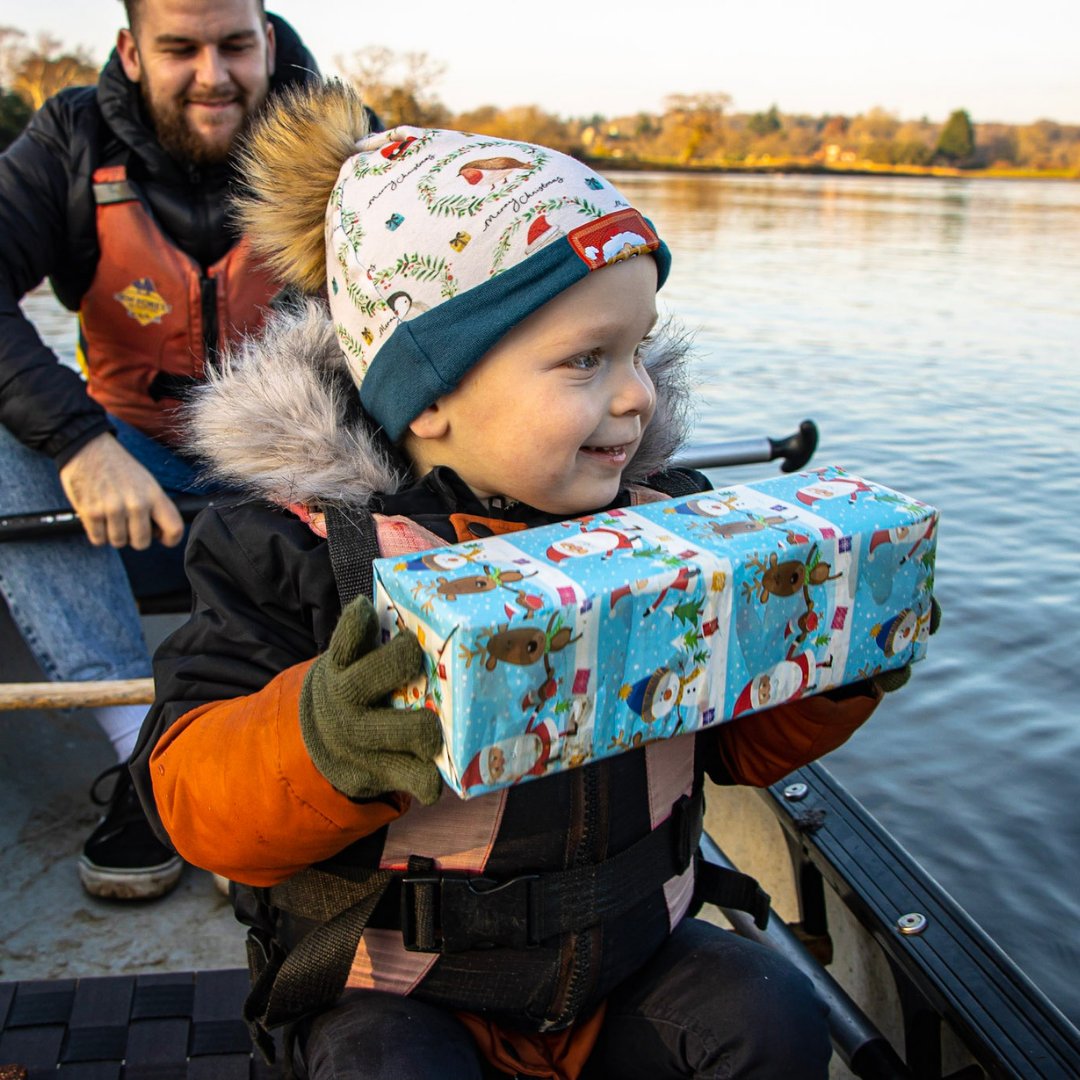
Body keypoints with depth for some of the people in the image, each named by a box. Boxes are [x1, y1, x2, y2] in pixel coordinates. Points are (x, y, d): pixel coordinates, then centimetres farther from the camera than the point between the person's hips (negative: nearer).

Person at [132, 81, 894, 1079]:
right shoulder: (298, 550, -17)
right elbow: (194, 797, -19)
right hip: (397, 994, -3)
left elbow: (745, 742, 5)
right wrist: (322, 743, -40)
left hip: (629, 953, 4)